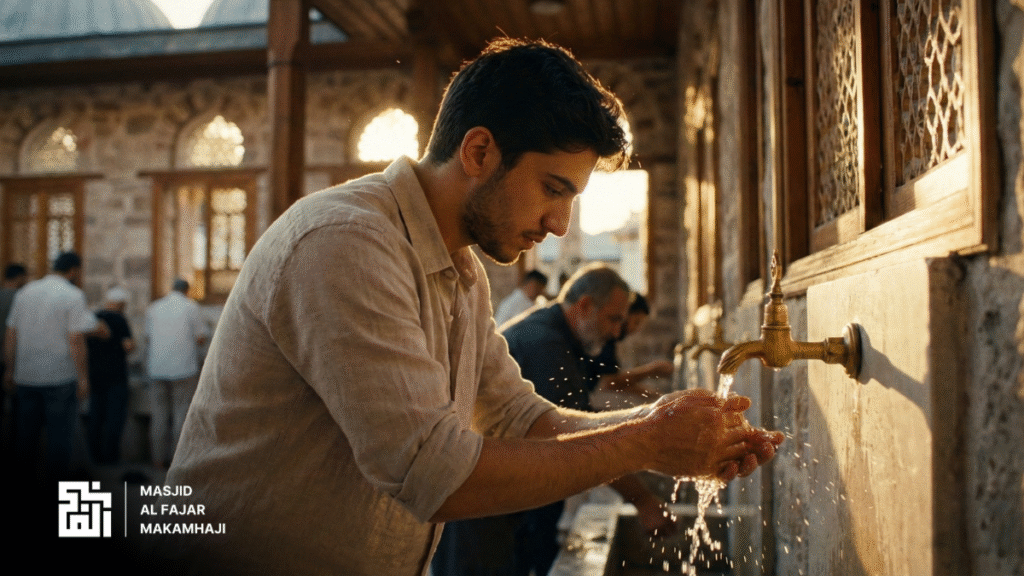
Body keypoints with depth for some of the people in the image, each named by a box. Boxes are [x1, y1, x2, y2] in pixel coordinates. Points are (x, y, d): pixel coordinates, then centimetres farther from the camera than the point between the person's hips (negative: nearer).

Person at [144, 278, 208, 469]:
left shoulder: (153, 308, 11)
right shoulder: (191, 307, -1)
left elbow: (149, 335, 18)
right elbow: (202, 338, -3)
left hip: (157, 368, 4)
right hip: (184, 366, -4)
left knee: (159, 414, 8)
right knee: (182, 412, 1)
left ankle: (159, 458, 11)